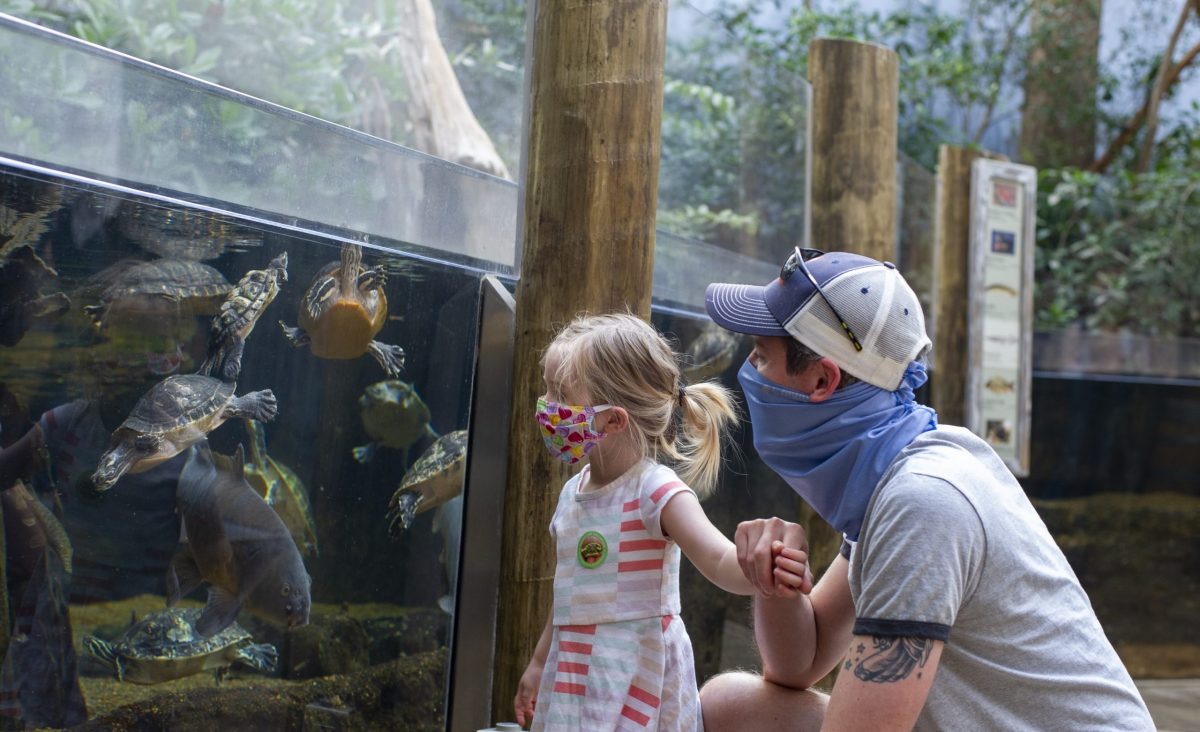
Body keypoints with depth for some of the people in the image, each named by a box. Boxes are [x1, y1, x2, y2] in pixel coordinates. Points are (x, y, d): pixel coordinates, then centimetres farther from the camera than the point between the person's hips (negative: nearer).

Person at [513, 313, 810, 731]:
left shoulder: (658, 492, -17)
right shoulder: (573, 491, 8)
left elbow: (719, 560, -31)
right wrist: (538, 663, 26)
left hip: (633, 680, -7)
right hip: (576, 676, 8)